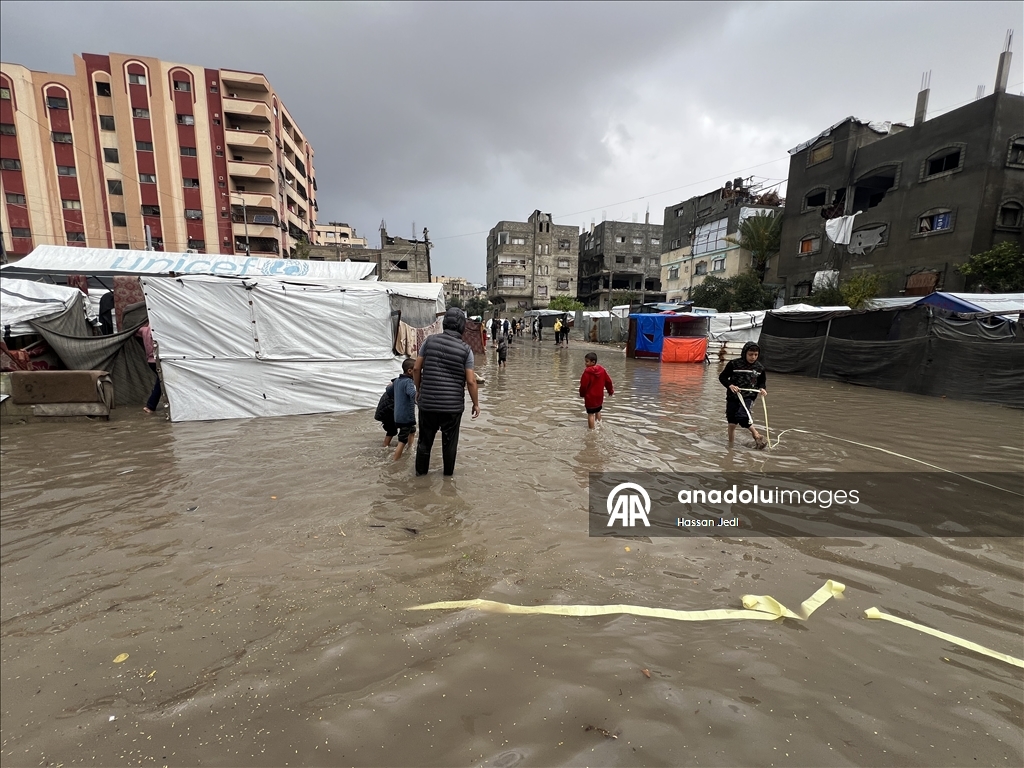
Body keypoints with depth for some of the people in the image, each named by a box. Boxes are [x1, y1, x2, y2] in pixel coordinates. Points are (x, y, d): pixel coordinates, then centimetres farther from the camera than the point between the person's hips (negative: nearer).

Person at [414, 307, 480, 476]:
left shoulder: (430, 340, -3)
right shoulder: (465, 349, -7)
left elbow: (416, 369, -1)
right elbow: (471, 381, -8)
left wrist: (419, 389, 15)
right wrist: (476, 403, 4)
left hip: (428, 401, 2)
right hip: (453, 404, -1)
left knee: (425, 438, 18)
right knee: (450, 440, 15)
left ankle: (421, 470, 33)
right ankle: (448, 471, 29)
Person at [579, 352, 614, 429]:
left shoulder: (587, 371, -21)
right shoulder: (602, 370, -1)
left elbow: (583, 385, -19)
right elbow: (608, 381, 7)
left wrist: (582, 394, -2)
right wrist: (611, 391, 22)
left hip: (590, 397, -7)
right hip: (599, 396, 7)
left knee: (590, 414, 1)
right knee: (598, 411, 25)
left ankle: (591, 429, 4)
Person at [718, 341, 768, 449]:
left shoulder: (760, 368, 1)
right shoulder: (734, 364, -9)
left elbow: (761, 382, 16)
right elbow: (722, 376, -3)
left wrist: (761, 388, -6)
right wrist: (730, 385, -19)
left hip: (749, 397, 0)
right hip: (733, 397, 0)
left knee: (742, 416, -25)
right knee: (732, 423, 6)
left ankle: (757, 435, -6)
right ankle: (730, 443, 24)